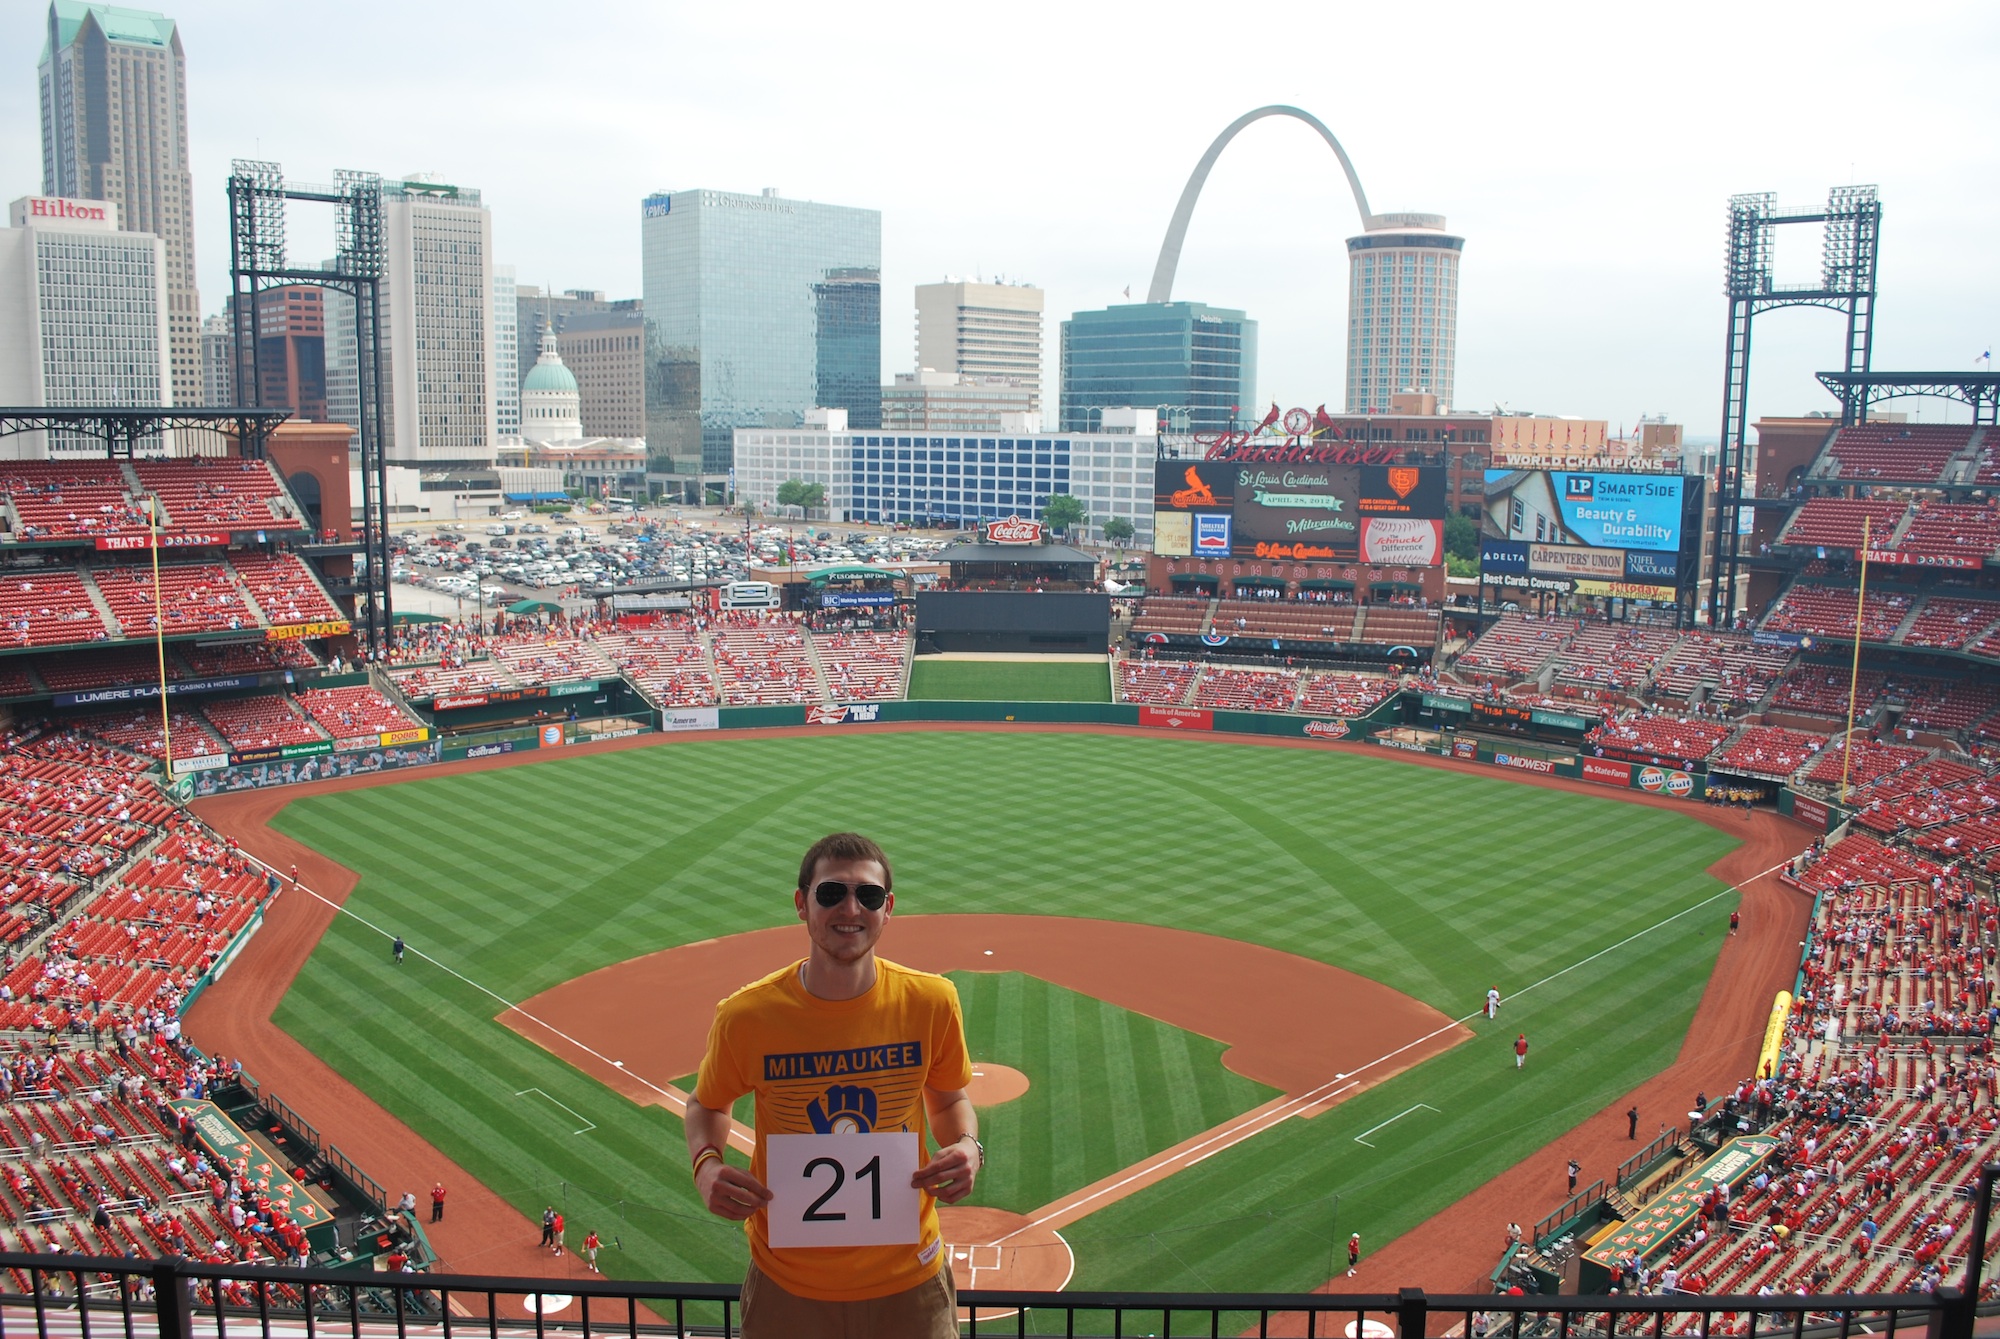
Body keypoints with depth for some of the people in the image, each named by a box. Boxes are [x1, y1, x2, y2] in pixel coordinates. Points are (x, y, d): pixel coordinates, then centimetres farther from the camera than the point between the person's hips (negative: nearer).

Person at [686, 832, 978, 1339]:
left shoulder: (931, 1002, -12)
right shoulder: (746, 1016, -15)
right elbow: (707, 1105, 5)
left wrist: (967, 1147, -13)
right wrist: (706, 1166, -15)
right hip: (787, 1287, 0)